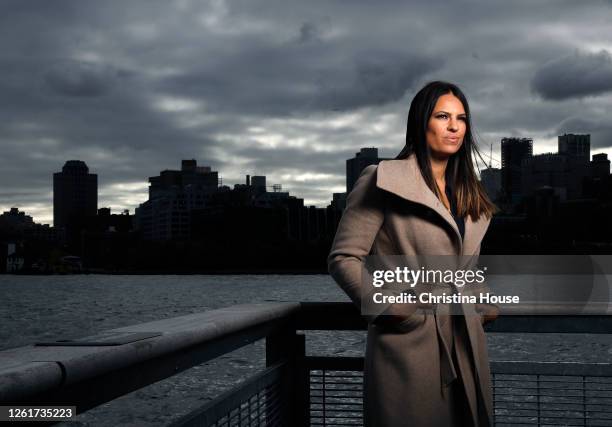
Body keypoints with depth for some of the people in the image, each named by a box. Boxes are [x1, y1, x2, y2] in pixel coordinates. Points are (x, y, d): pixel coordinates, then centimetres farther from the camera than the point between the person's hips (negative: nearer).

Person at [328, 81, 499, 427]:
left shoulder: (470, 196, 17)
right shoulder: (383, 181, -5)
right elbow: (344, 258, -8)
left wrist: (485, 307, 8)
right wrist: (394, 309, -14)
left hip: (467, 353, 7)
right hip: (409, 348, -6)